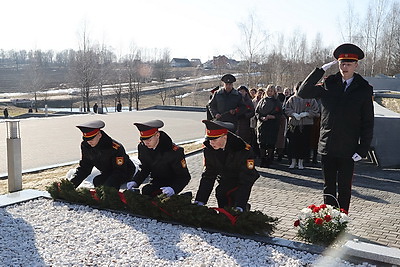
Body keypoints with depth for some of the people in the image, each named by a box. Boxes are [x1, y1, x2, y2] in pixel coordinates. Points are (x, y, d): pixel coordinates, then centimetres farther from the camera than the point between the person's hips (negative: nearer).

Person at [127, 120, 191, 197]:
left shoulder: (174, 151, -26)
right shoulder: (142, 147, -9)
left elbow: (184, 176, -21)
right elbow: (144, 169, 4)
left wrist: (173, 188, -40)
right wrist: (135, 182, -15)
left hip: (171, 184, -6)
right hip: (156, 182, 6)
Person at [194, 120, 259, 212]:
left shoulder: (244, 151, -30)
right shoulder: (208, 149, -14)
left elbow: (246, 181, -29)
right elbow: (208, 177, -8)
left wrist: (239, 207, -36)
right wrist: (199, 202, -16)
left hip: (240, 183, -5)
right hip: (224, 182, 5)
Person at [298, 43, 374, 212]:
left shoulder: (364, 90, 1)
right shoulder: (328, 85, 6)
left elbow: (368, 123, 1)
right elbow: (303, 93, -3)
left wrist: (362, 150, -6)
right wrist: (320, 71, -6)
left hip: (348, 150, -2)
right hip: (327, 147, 2)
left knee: (344, 188, 7)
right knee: (329, 188, 11)